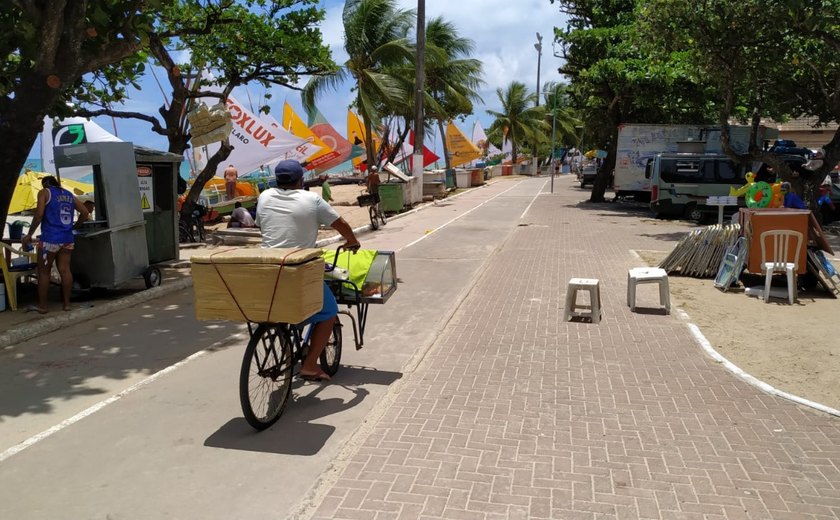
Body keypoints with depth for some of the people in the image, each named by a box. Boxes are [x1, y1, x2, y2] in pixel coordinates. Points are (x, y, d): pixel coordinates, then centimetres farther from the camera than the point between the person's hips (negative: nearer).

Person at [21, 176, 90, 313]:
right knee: (65, 270, 6)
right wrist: (74, 226, 22)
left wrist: (29, 235, -4)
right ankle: (67, 303, 7)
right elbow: (85, 212, 12)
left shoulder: (44, 192, 0)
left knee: (43, 272, 5)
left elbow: (39, 215, -10)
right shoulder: (69, 195, 16)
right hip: (67, 239, 5)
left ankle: (42, 306, 10)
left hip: (50, 239, -5)